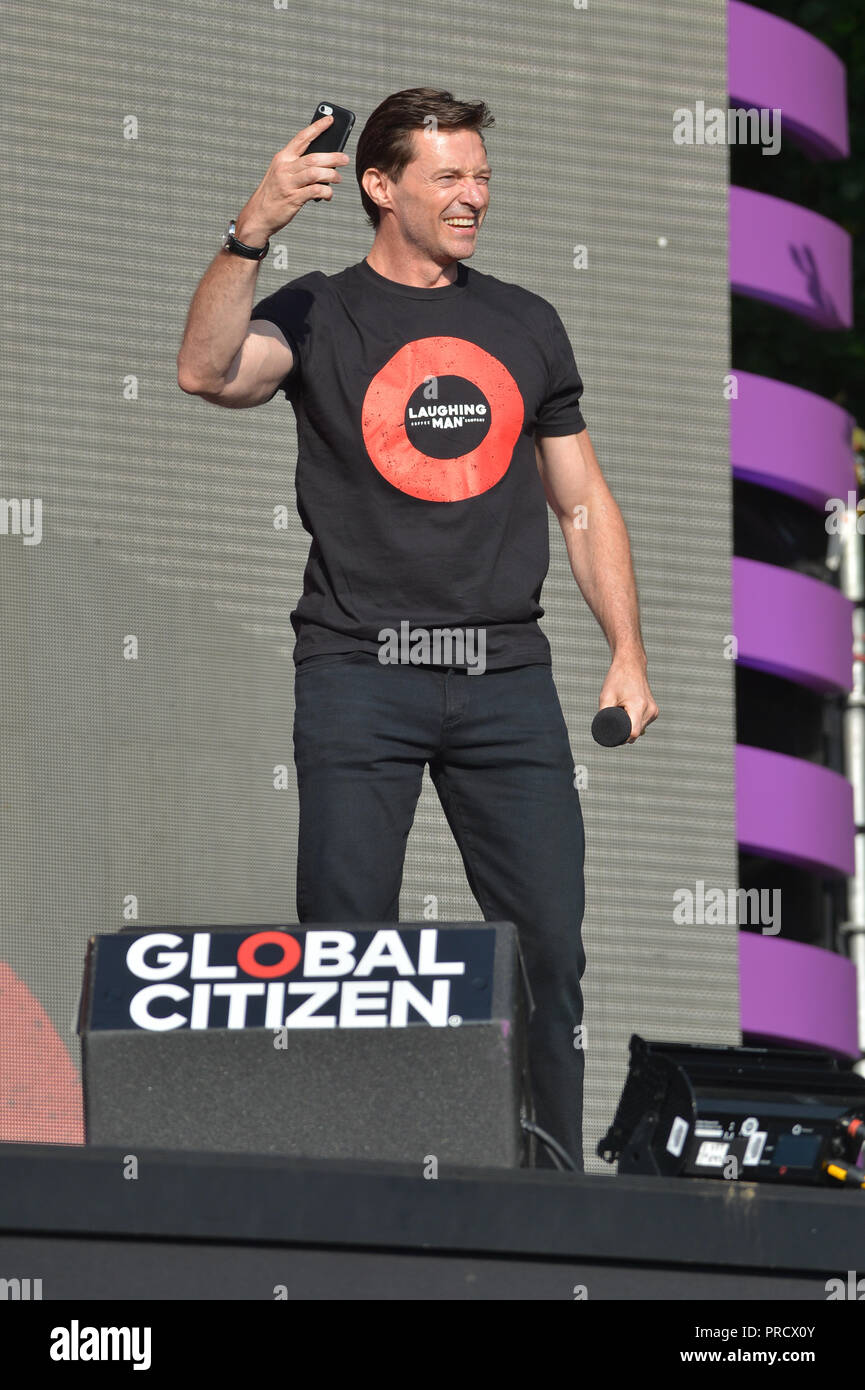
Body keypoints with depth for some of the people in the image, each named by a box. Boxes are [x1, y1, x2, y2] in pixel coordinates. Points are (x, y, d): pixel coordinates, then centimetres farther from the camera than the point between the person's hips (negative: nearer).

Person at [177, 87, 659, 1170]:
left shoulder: (524, 325, 15)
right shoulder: (320, 317, 3)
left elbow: (583, 502, 20)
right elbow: (207, 370, -18)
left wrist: (627, 654, 11)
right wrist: (253, 229, -29)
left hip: (505, 674, 3)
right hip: (359, 674, -3)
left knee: (548, 946, -2)